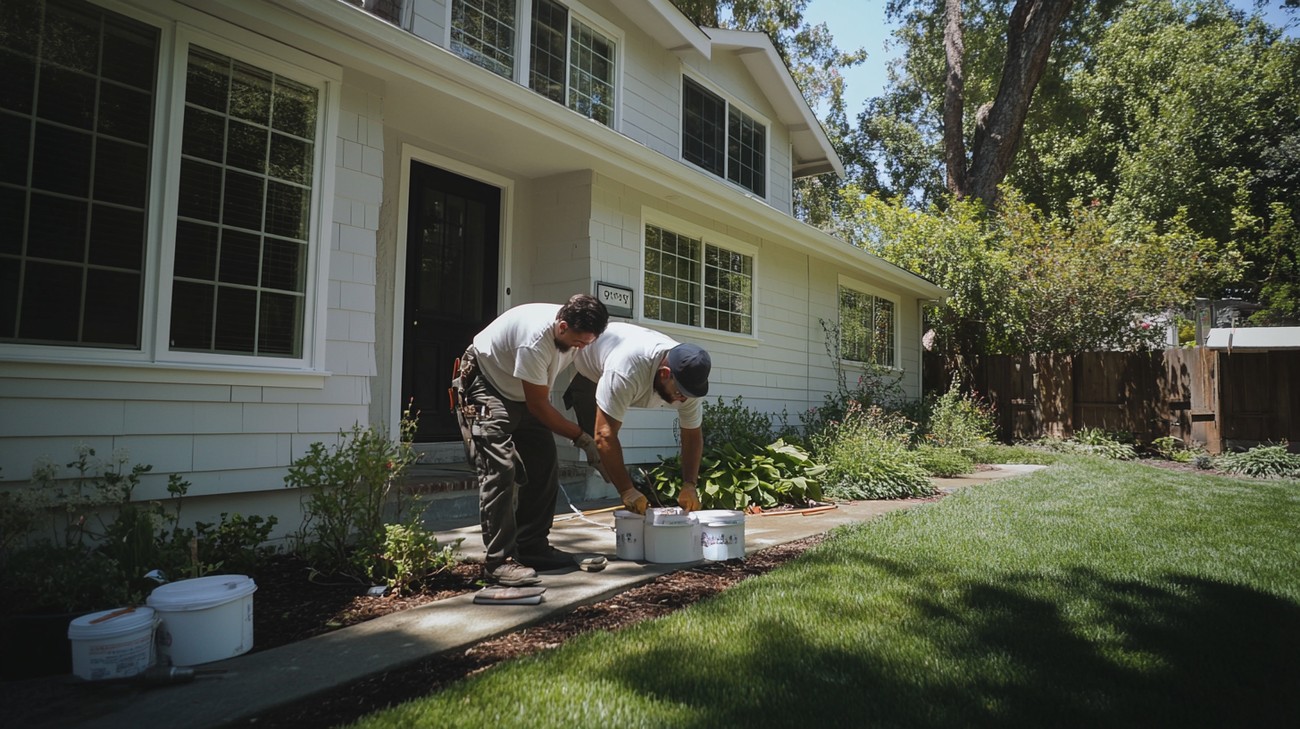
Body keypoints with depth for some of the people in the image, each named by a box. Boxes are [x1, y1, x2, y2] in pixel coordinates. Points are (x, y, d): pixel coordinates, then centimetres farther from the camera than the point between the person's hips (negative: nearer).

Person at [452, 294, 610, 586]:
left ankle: (532, 548, 13)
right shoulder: (536, 338, -37)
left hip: (521, 394, 8)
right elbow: (538, 406, -28)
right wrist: (581, 438, -22)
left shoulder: (576, 332, -13)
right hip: (484, 387, -8)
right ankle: (500, 561, -15)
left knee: (544, 469, 3)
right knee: (500, 469, -19)